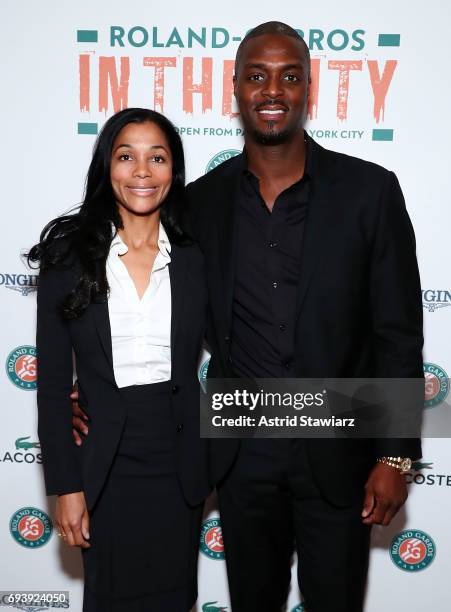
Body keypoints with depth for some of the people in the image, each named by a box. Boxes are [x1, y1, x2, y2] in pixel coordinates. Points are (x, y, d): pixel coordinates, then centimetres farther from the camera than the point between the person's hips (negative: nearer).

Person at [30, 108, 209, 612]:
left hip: (179, 465, 2)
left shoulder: (196, 258, -1)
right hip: (104, 466, -1)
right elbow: (52, 383, -5)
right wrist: (66, 486, -7)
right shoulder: (69, 256, -6)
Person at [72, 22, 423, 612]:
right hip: (241, 452, 2)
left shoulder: (369, 191, -8)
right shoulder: (202, 200, -1)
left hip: (337, 452, -2)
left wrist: (395, 455, -8)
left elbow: (398, 334, -6)